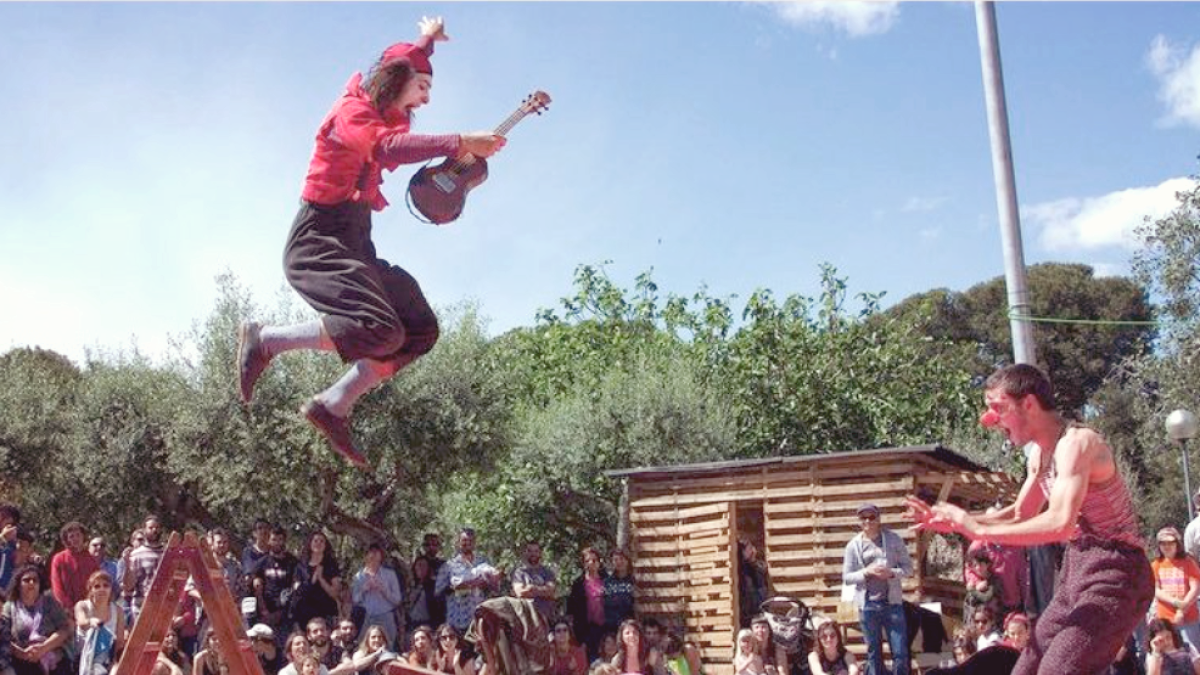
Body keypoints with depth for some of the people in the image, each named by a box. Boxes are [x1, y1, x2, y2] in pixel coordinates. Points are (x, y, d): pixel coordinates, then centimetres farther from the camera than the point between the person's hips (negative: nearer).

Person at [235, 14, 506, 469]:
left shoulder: (383, 117, 18)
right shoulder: (352, 112, -8)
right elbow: (390, 148, -32)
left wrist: (426, 41, 55)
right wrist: (461, 143, -38)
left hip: (353, 246, 10)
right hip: (319, 242, -10)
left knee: (420, 330, -2)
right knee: (378, 329, -29)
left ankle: (334, 406, -3)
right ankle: (264, 341, -12)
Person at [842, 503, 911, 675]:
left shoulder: (893, 539, 2)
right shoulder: (853, 545, 3)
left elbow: (908, 567, 3)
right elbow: (847, 577, 2)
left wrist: (892, 573, -16)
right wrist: (866, 572, -15)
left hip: (892, 602, 0)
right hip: (868, 605, 1)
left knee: (900, 652, -2)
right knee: (873, 654, 8)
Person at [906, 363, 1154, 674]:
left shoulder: (1076, 443, -20)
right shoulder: (1041, 455, 9)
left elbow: (1060, 523, -34)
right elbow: (1019, 515, 22)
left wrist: (980, 530, -27)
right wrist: (954, 521, 8)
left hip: (1113, 576, -10)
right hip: (1077, 571, 10)